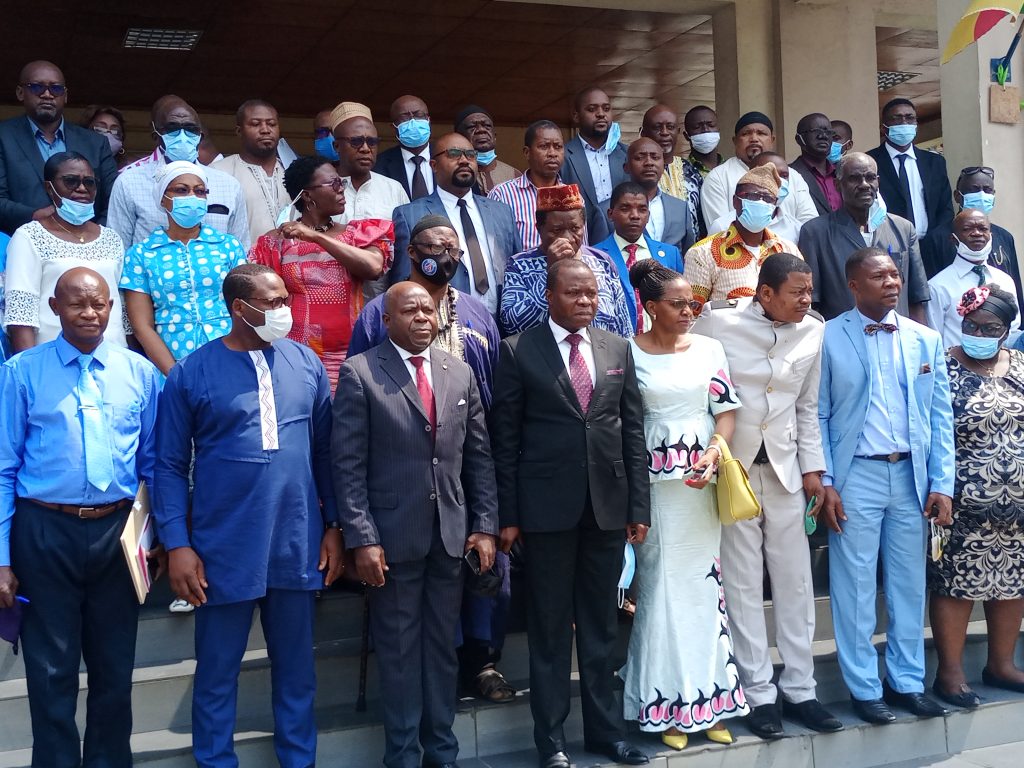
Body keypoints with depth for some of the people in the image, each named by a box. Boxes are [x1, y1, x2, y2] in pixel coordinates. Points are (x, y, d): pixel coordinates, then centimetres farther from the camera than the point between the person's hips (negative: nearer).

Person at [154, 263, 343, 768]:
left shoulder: (306, 362, 3)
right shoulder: (192, 373, -5)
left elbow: (325, 450, 7)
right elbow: (170, 465, -3)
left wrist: (334, 526, 6)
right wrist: (177, 545, -8)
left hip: (298, 543, 3)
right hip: (224, 548, -2)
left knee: (296, 665, 15)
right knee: (217, 670, 11)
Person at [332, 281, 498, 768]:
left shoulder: (460, 373, 7)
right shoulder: (359, 373, -6)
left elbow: (479, 456, 9)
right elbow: (348, 464, -9)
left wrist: (485, 525, 3)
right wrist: (362, 539, -14)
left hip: (451, 533, 4)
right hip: (393, 535, -4)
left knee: (442, 645, 13)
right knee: (398, 648, 7)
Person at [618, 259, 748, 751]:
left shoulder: (708, 349, 7)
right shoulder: (630, 352, -2)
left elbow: (726, 408, 5)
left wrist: (716, 451, -14)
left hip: (703, 480, 3)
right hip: (653, 483, -3)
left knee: (703, 583, 7)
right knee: (661, 587, 2)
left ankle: (708, 699, 18)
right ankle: (667, 705, 13)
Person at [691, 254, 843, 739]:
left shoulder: (813, 331, 2)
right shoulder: (718, 324, -9)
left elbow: (808, 406, 11)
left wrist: (812, 467, 6)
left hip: (785, 470, 4)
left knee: (795, 583, 8)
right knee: (742, 585, 3)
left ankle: (799, 689, 20)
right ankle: (759, 694, 13)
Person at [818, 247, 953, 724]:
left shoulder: (925, 340, 7)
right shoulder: (828, 338, -4)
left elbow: (941, 416, 7)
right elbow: (817, 415, -3)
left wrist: (942, 483, 1)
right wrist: (825, 483, -8)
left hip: (911, 475, 4)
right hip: (856, 476, -3)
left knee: (910, 584, 11)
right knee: (856, 586, 4)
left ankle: (907, 681, 25)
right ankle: (864, 688, 17)